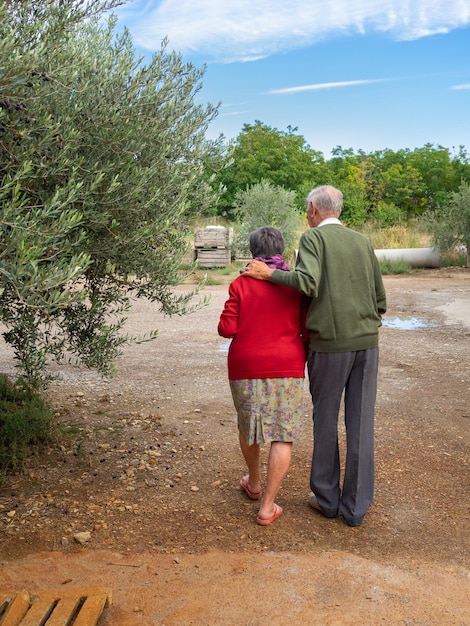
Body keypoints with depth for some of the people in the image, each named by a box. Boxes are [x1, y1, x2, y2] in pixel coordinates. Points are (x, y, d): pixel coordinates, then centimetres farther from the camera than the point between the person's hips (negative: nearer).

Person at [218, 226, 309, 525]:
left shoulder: (240, 284, -3)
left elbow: (227, 328, -6)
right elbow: (309, 330, 0)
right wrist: (304, 357, 18)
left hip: (246, 367, 1)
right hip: (286, 368, -1)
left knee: (248, 425, 22)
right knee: (283, 435, 5)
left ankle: (254, 484, 41)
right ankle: (267, 507, 5)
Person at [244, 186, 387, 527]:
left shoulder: (313, 237, -4)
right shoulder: (363, 242, 11)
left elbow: (308, 282, -22)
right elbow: (381, 301, 12)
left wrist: (268, 273, -11)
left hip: (329, 343, -4)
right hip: (368, 341, 4)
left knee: (325, 421, 12)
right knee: (361, 424, 8)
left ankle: (327, 497, 25)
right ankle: (356, 506, 17)